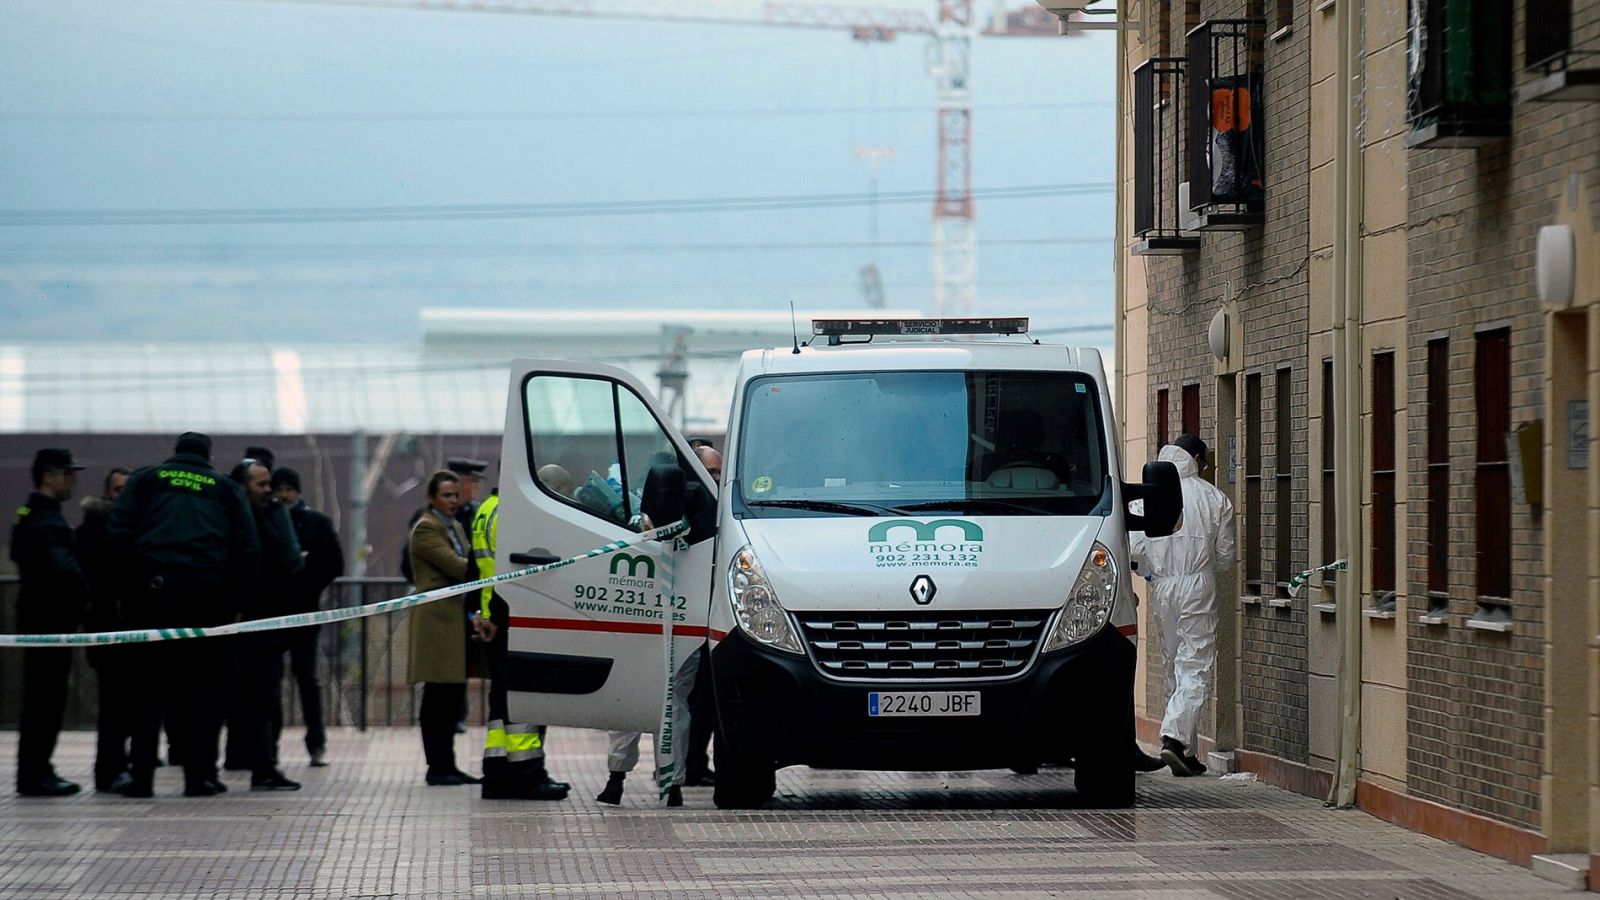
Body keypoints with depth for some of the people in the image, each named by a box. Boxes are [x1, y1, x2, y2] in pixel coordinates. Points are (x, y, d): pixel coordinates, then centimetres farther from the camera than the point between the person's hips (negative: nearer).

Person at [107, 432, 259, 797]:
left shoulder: (145, 479, 13)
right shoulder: (226, 487, 15)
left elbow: (117, 534, 2)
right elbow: (247, 548, 7)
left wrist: (127, 585, 8)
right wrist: (237, 594, 11)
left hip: (152, 589, 0)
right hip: (207, 596, 0)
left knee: (148, 686, 4)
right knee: (202, 685, 6)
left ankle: (141, 777, -1)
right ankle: (200, 776, 2)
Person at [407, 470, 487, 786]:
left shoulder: (456, 528, 20)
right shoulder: (425, 528, -8)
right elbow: (458, 567, -17)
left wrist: (473, 615, 6)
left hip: (459, 620, 9)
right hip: (438, 621, -9)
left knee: (453, 697, 9)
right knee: (439, 697, -6)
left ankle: (447, 765, 14)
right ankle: (437, 768, -3)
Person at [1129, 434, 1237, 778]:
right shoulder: (1214, 498, -4)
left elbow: (1135, 548, -5)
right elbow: (1225, 555, 0)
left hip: (1162, 587, 3)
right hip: (1198, 587, -3)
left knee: (1173, 667, 13)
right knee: (1194, 668, -4)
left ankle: (1185, 751, 16)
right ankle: (1175, 738, -23)